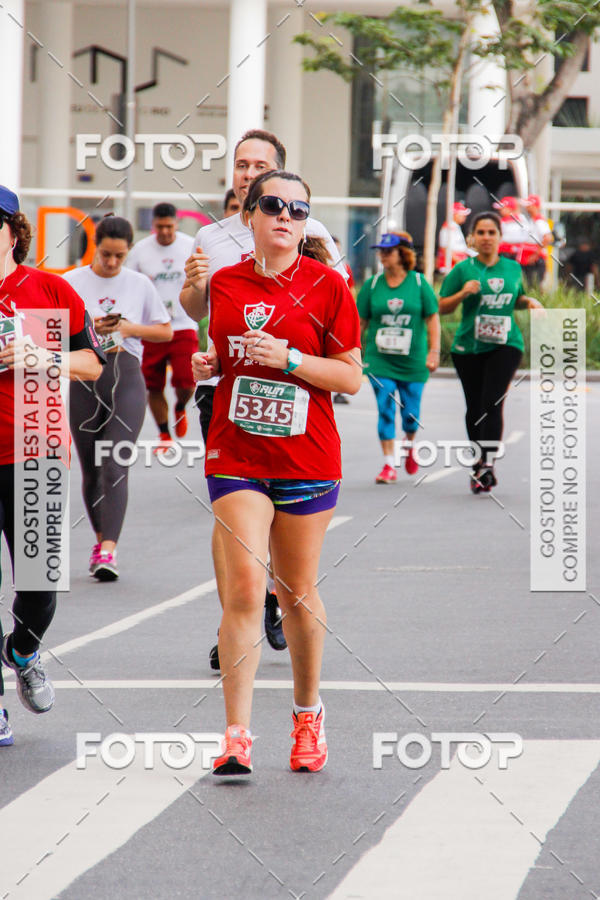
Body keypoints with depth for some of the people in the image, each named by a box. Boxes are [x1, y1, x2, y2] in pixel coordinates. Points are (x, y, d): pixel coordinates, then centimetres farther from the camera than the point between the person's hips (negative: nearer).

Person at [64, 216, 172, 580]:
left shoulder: (140, 285, 6)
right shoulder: (72, 282, 4)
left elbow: (166, 331, 12)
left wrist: (131, 328, -5)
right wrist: (87, 328, -13)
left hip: (126, 379, -1)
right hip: (83, 380, 1)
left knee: (115, 468, -14)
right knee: (91, 470, 8)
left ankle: (108, 551, -22)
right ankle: (101, 539, 27)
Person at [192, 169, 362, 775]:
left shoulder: (326, 286, -2)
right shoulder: (222, 283, 6)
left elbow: (352, 378, -3)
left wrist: (290, 359, -15)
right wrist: (205, 363, -1)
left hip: (307, 458, -1)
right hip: (235, 457, 1)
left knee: (297, 592, 8)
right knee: (244, 586, -11)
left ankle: (307, 714, 28)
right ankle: (236, 734, -10)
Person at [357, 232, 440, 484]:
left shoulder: (419, 283, -1)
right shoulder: (372, 285, 2)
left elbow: (432, 319, 2)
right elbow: (361, 321, 8)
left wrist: (434, 352, -5)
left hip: (412, 361, 0)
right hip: (379, 359, 0)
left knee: (410, 413, 5)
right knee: (385, 410, -8)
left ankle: (409, 446, 36)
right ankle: (388, 465, -4)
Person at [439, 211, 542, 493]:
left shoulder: (513, 268, 10)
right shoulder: (463, 269, 1)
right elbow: (442, 307, 2)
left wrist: (529, 302, 6)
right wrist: (463, 293, -15)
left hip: (505, 345, 0)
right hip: (468, 348, 0)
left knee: (492, 403, -14)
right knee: (474, 406, 6)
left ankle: (488, 464, -18)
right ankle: (480, 457, 23)